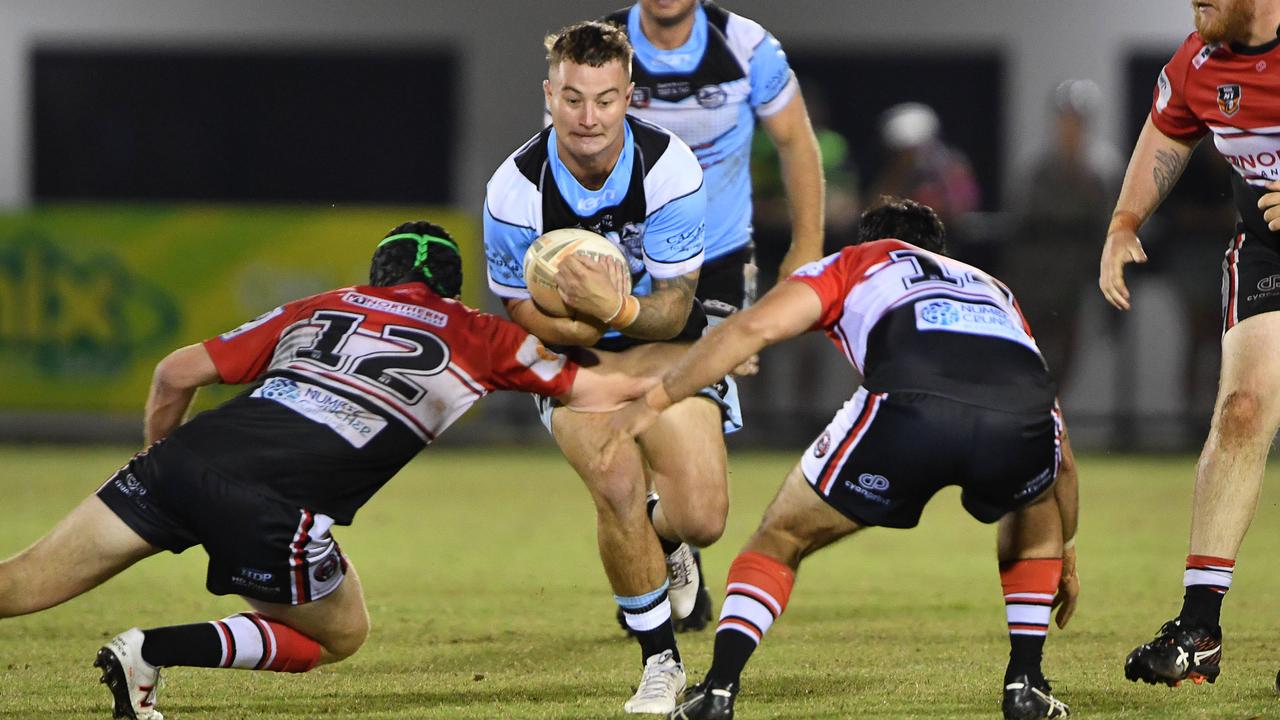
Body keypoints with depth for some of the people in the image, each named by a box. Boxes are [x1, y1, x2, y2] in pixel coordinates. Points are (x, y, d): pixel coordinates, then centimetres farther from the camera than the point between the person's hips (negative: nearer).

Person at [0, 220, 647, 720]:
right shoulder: (477, 337, 17)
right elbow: (592, 391, 21)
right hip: (274, 509, -4)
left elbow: (177, 373, 21)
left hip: (192, 453, 4)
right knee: (340, 635, 21)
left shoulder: (320, 307, 25)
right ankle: (152, 652, 2)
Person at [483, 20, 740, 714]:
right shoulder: (515, 189, -22)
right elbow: (522, 309, -7)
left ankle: (660, 536, 28)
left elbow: (673, 312, -18)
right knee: (620, 489, -25)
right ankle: (660, 663, -4)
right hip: (572, 355, -1)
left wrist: (619, 311, -40)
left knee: (701, 518, -14)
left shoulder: (671, 168, -22)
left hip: (664, 344, 1)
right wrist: (587, 324, -28)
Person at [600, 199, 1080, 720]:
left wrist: (655, 402, 22)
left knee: (782, 536, 21)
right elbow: (1057, 441, 45)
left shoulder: (853, 264, 34)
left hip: (910, 404, -3)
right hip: (1022, 417, 3)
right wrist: (1064, 555, 57)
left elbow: (756, 326, 15)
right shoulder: (993, 289, 43)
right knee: (1037, 507, 38)